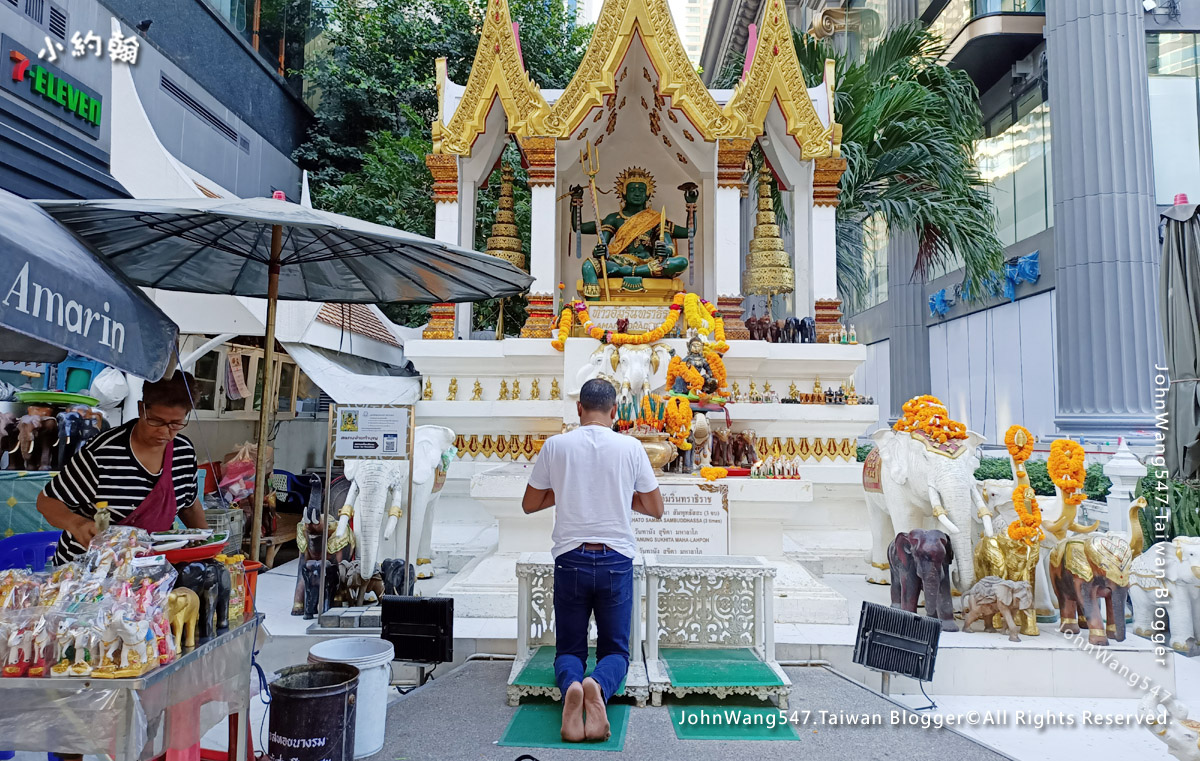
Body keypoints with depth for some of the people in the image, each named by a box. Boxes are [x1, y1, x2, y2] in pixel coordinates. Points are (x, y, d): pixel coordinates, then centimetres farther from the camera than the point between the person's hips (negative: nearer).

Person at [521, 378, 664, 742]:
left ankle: (571, 685, -24)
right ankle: (598, 686, -24)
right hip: (616, 560, 0)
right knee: (615, 650, 12)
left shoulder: (555, 445, -1)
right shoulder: (631, 447, -1)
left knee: (570, 649, 12)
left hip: (571, 559, 0)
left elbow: (529, 504, 9)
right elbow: (655, 508, 8)